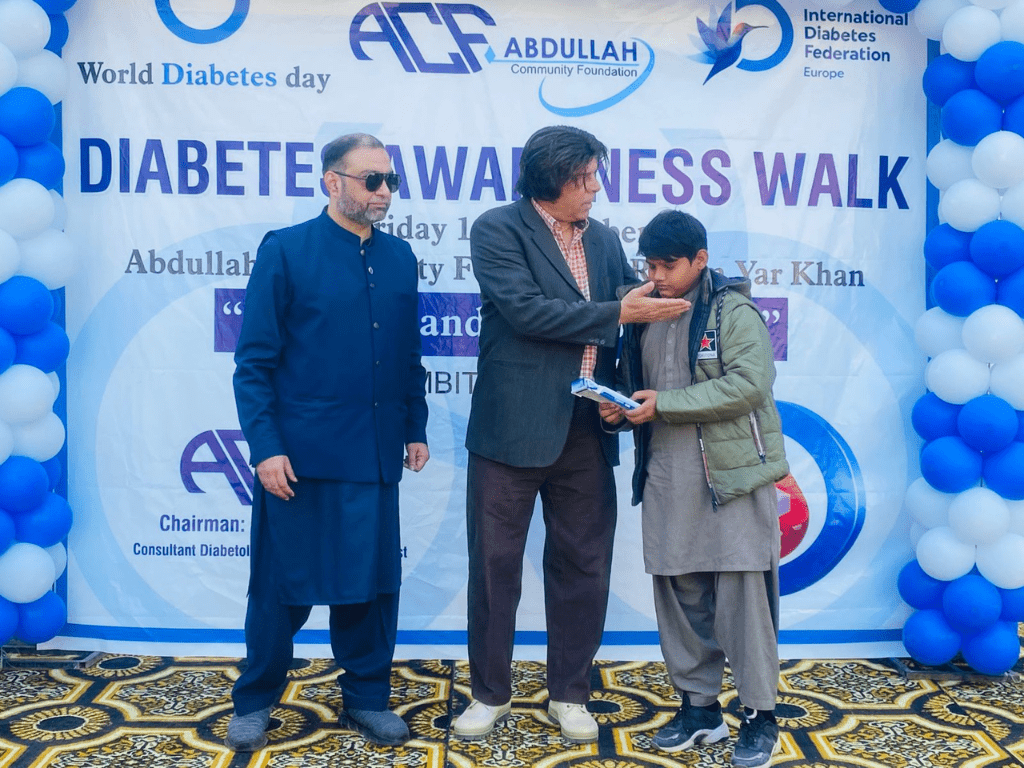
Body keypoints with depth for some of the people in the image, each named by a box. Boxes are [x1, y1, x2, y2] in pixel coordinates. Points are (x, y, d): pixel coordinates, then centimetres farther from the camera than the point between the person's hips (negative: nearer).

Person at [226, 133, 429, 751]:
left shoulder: (400, 258, 9)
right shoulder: (285, 251, -3)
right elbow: (254, 361, -5)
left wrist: (416, 429, 11)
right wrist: (266, 446, -11)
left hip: (376, 457, 4)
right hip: (300, 456, -3)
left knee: (372, 584, 11)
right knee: (284, 585, 8)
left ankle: (367, 697, 29)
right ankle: (255, 702, 29)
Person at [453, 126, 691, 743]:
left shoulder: (605, 240, 12)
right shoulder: (498, 230, -3)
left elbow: (634, 312, 17)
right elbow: (526, 311, -16)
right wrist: (619, 312, -16)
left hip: (586, 433, 4)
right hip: (513, 429, -4)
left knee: (583, 569, 10)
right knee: (495, 566, 7)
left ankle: (570, 694, 27)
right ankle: (491, 694, 25)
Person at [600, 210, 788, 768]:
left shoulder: (733, 311, -5)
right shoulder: (644, 315, 13)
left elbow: (749, 383, -17)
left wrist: (663, 404, -18)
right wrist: (618, 410, -3)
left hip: (734, 476, -5)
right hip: (666, 477, 6)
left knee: (742, 592, -2)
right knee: (677, 591, 10)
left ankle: (759, 716, 13)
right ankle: (699, 706, 25)